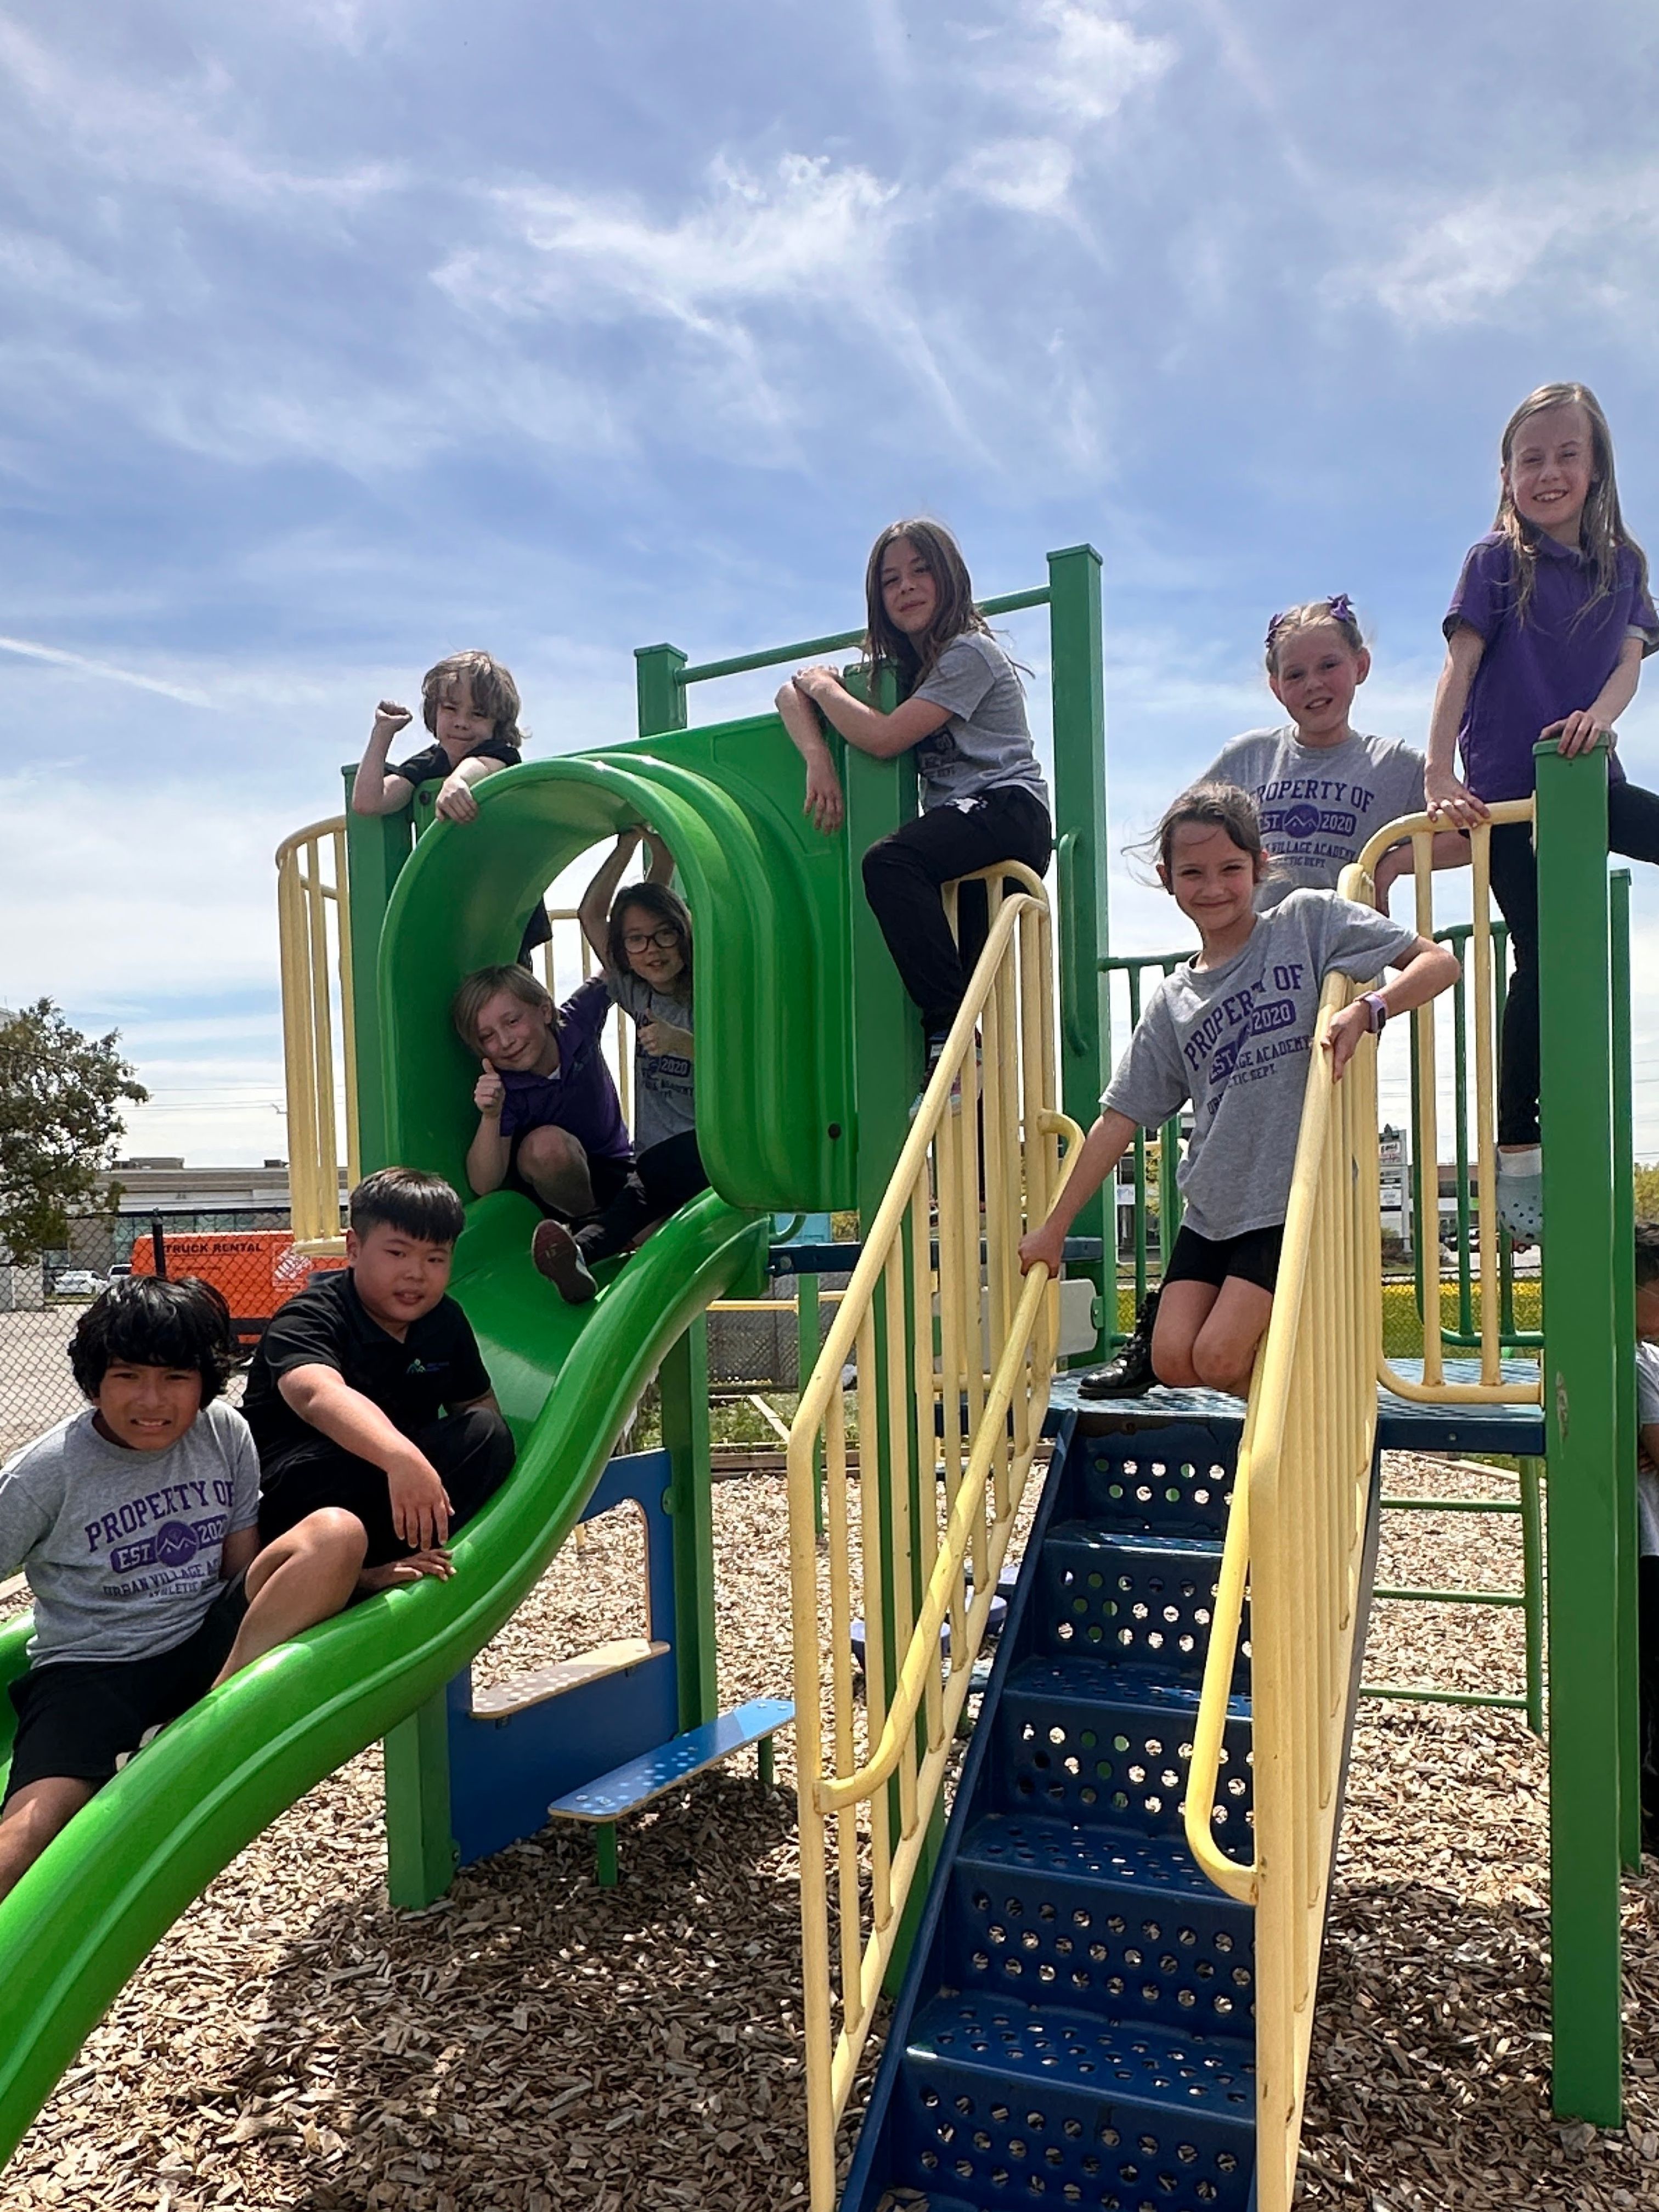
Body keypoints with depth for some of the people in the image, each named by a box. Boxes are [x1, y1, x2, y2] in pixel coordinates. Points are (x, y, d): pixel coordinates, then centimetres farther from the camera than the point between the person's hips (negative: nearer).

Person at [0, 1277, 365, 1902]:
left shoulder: (225, 1434, 2)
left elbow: (243, 1570, 7)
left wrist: (351, 1575, -9)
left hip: (209, 1647, 3)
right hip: (89, 1669, -2)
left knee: (336, 1530, -21)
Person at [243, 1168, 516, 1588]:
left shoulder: (445, 1322, 2)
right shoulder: (308, 1321, -21)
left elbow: (479, 1404, 13)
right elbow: (318, 1395, -44)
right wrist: (401, 1458, -64)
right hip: (288, 1494, -7)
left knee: (487, 1432, -18)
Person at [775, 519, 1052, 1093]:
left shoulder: (969, 653, -6)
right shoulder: (899, 667, 19)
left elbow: (883, 738, -16)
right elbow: (791, 695, 13)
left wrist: (824, 686, 2)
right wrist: (817, 759, -9)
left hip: (1009, 811, -8)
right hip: (961, 832, 9)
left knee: (889, 861, -33)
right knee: (969, 977, 2)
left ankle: (951, 1036, -34)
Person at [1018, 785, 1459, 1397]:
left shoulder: (1307, 920, 0)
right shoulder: (1173, 1002, 9)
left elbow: (1439, 961, -3)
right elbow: (1119, 1119, 9)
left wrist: (1366, 1010, -22)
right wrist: (1054, 1227, 9)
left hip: (1299, 1196, -5)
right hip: (1212, 1205, 5)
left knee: (1218, 1359, -12)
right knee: (1173, 1362, -4)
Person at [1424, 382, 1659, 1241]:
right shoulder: (1497, 559, 1)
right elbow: (1460, 665, -9)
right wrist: (1438, 776, -20)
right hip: (1509, 787, -5)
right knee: (1542, 960, -6)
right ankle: (1517, 1153, 1)